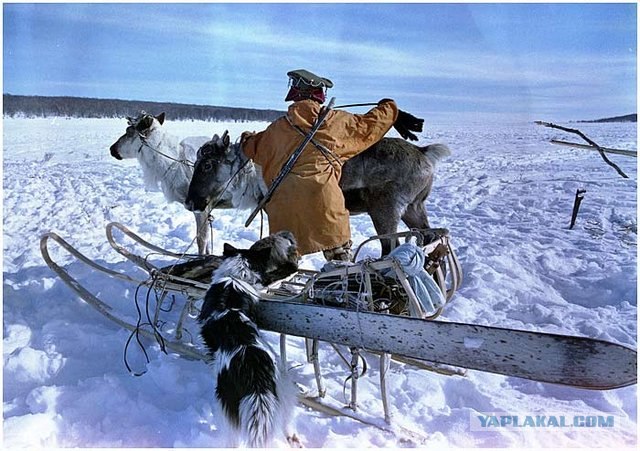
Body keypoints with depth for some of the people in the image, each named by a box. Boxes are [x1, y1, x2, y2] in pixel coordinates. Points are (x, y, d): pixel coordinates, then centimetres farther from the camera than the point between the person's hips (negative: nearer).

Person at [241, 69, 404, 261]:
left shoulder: (278, 128, 16)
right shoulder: (337, 120, 10)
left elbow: (254, 147, 32)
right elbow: (368, 125, 22)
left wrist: (247, 138, 57)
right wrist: (388, 107, 42)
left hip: (283, 198, 2)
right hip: (322, 194, -2)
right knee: (339, 252, 8)